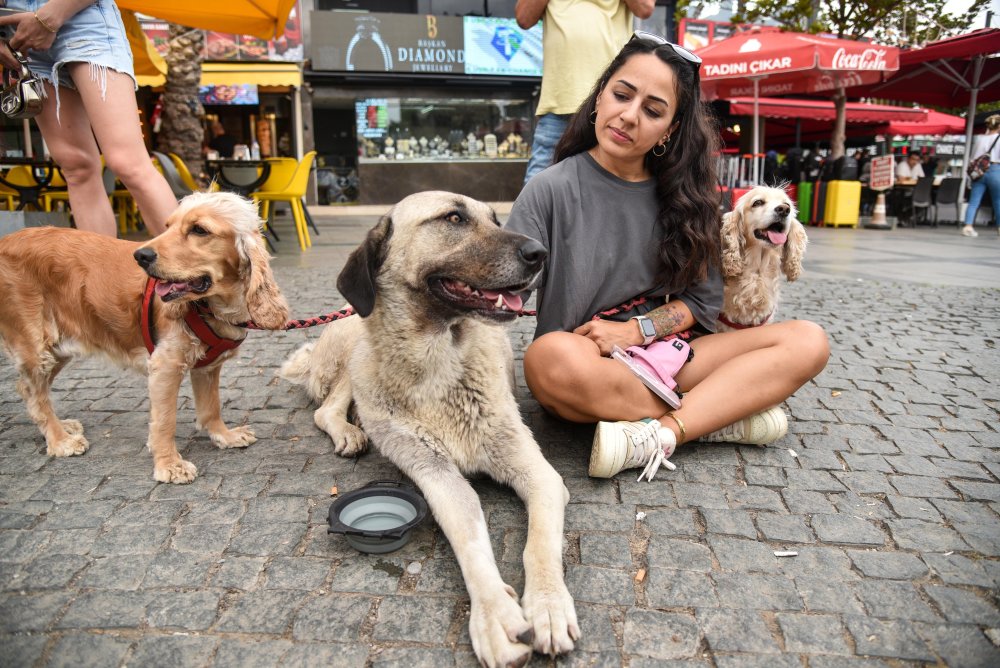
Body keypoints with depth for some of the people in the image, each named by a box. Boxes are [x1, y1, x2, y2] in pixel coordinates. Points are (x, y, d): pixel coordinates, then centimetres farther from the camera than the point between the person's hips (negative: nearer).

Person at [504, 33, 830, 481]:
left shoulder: (681, 196, 6)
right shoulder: (550, 190, -7)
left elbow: (703, 298, 5)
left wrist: (637, 329, -12)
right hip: (583, 366, -4)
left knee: (808, 342, -11)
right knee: (551, 356, -39)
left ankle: (655, 436, -28)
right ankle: (725, 414, -19)